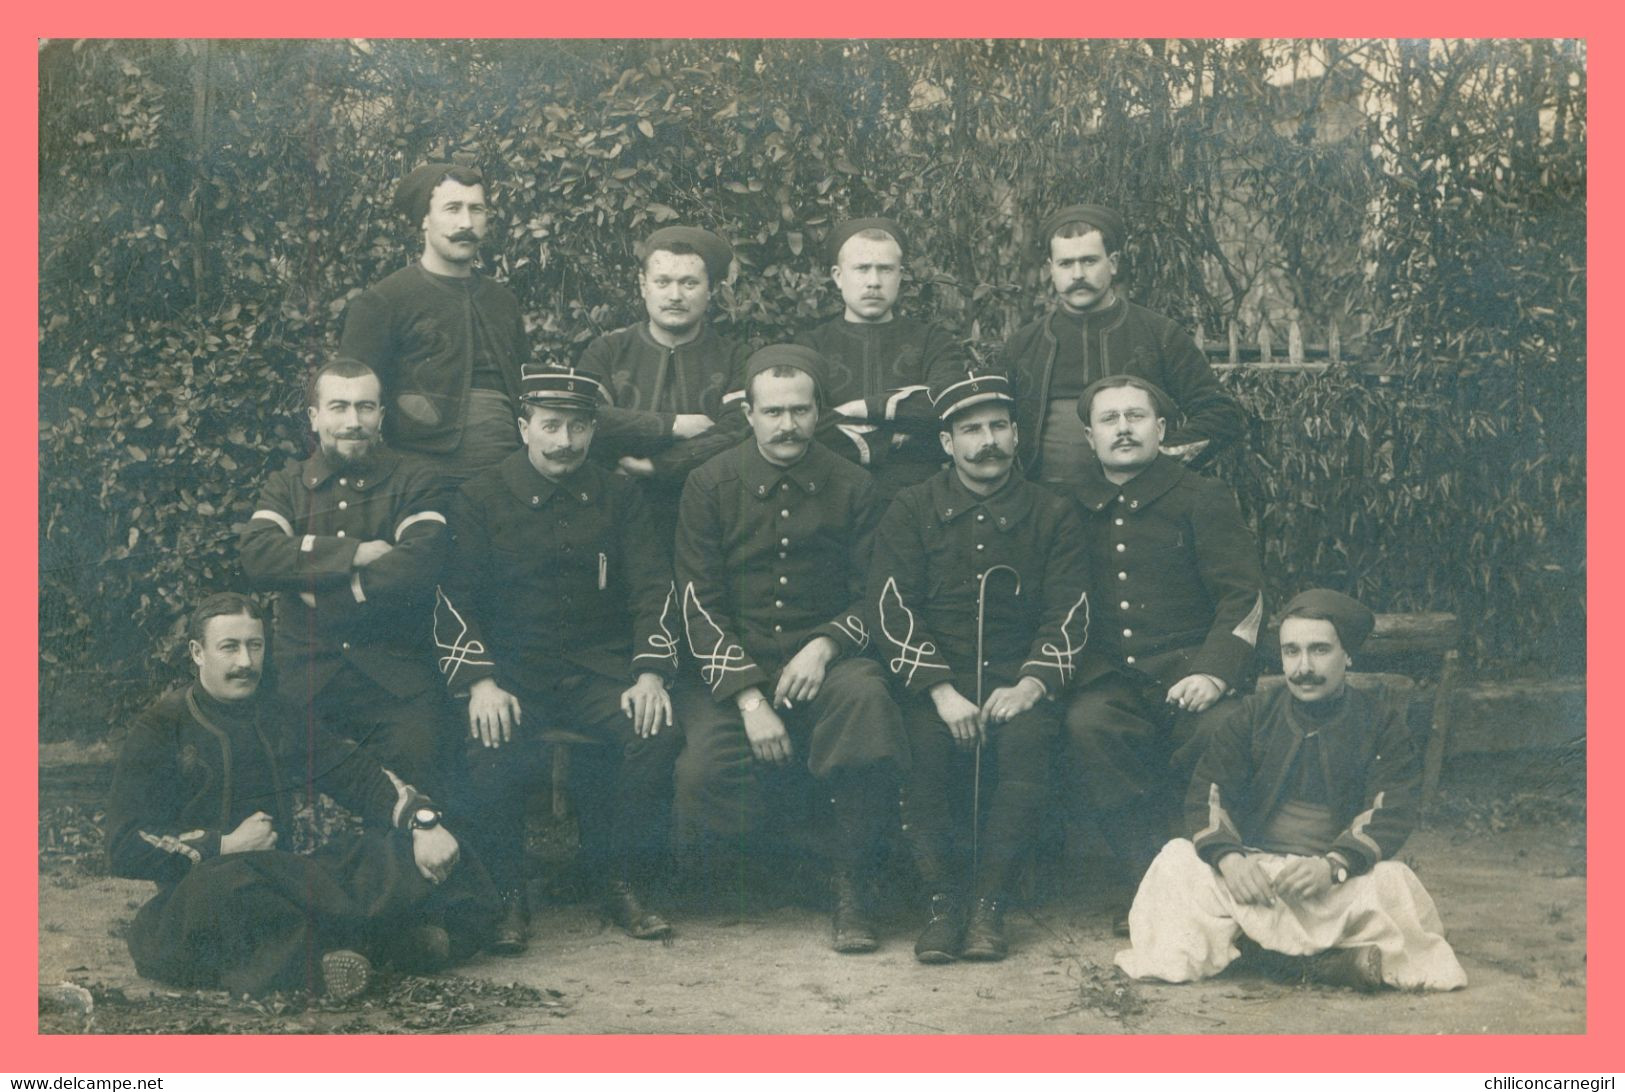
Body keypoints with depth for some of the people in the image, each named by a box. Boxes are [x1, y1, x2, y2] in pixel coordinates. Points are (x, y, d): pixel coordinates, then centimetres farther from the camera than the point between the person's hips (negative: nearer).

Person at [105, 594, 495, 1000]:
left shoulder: (280, 719, 16)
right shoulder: (160, 731, 0)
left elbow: (358, 776, 9)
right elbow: (126, 850, -6)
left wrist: (423, 822, -10)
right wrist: (227, 846, -11)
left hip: (282, 879, 5)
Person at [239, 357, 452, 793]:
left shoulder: (414, 481, 7)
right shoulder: (286, 485, 14)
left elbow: (418, 566, -12)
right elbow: (256, 555, -6)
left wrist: (320, 593, -8)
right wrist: (353, 553, -13)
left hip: (396, 682, -1)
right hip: (305, 680, 1)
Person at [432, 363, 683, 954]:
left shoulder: (618, 496, 11)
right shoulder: (480, 499, 4)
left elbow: (652, 588, 6)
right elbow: (455, 596, -2)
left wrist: (651, 673, -10)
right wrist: (479, 682, -17)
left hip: (600, 667, 2)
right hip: (513, 667, -2)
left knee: (658, 731, -27)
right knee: (492, 750, -32)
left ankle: (623, 886, -9)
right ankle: (509, 899, -11)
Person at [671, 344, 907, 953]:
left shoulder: (851, 487, 6)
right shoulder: (711, 486, 1)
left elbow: (872, 598, 8)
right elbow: (700, 605, -4)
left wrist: (825, 646, -13)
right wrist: (748, 697, -15)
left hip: (822, 663, 1)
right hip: (730, 669, 0)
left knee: (866, 696, -34)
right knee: (704, 774, -29)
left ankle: (854, 889, -18)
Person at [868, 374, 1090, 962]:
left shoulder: (1051, 514, 11)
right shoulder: (911, 511, 8)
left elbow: (1067, 612, 4)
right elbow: (893, 610, -2)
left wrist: (1032, 683, -15)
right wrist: (941, 692, -16)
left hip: (1016, 676, 0)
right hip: (934, 677, 0)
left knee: (1027, 739, -32)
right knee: (922, 743, -32)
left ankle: (989, 906, -23)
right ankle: (942, 904, -20)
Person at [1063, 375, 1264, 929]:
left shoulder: (1203, 498, 7)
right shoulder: (1071, 505, 13)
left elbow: (1244, 596, 0)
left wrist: (1212, 673, -15)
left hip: (1187, 669, -1)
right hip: (1109, 676, 1)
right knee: (1087, 723, -31)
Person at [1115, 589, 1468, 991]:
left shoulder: (1380, 717, 4)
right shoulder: (1255, 714, 9)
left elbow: (1392, 812, -6)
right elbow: (1206, 795, 1)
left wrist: (1334, 867, -24)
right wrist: (1229, 858, -21)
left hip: (1344, 878, -2)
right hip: (1252, 867, 2)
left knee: (1392, 880, -32)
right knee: (1177, 858, -25)